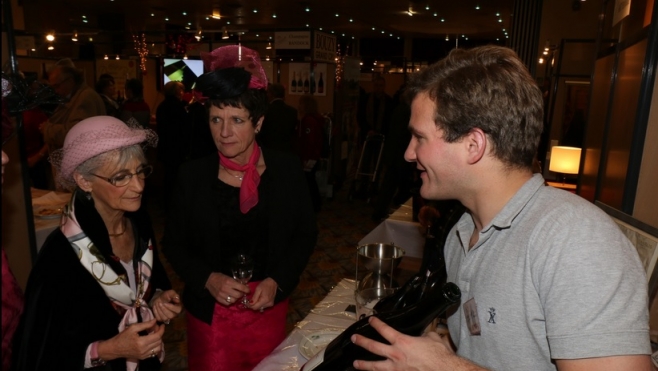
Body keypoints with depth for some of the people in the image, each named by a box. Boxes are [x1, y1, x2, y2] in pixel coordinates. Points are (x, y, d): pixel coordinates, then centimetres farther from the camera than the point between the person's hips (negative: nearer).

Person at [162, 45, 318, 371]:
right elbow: (173, 244, 0)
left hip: (267, 307, 1)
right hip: (210, 310, 0)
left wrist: (277, 281, -13)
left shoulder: (286, 169, -9)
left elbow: (306, 234, -1)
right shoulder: (192, 175, -9)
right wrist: (208, 279, -15)